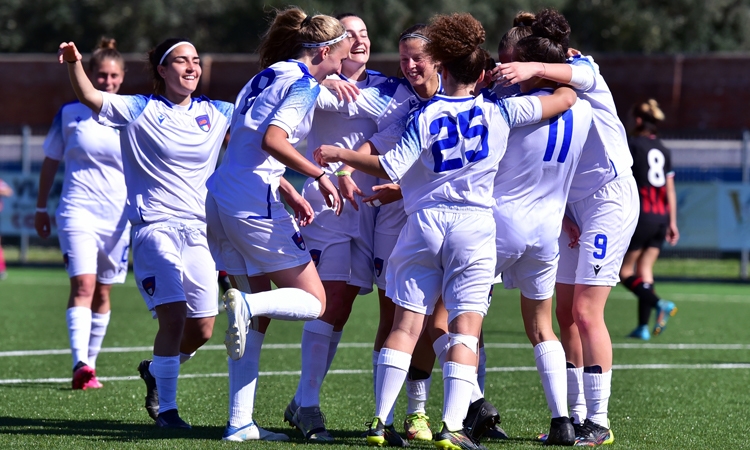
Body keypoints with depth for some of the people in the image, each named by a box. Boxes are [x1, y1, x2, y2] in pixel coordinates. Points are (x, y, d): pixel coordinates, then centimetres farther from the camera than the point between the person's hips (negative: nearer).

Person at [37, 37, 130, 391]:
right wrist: (41, 208, 14)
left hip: (118, 216, 2)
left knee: (102, 292, 8)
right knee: (82, 285, -17)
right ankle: (80, 365, -27)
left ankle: (90, 364, 19)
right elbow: (50, 162, 11)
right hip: (78, 211, -2)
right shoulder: (70, 113, 1)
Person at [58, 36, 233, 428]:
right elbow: (89, 96, -12)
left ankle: (156, 371, 34)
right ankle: (165, 407, -8)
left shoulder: (214, 114, 10)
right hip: (155, 228, -5)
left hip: (199, 230, 5)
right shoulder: (140, 111, -2)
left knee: (202, 329, 4)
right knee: (173, 315, -19)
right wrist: (74, 63, -31)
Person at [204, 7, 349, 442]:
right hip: (255, 205, -9)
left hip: (220, 198, 9)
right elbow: (273, 140, -22)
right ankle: (247, 305, -26)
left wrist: (290, 194, 21)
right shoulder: (304, 85, -7)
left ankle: (240, 423, 8)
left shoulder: (267, 76, 19)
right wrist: (320, 174, -15)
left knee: (257, 320, 13)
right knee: (314, 302, 0)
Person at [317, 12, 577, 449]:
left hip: (424, 224, 1)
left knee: (407, 323, 5)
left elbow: (391, 168, -7)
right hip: (475, 227, -1)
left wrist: (341, 155, 4)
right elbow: (565, 98, 3)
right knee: (465, 329, -2)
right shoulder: (499, 112, 0)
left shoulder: (425, 117, -2)